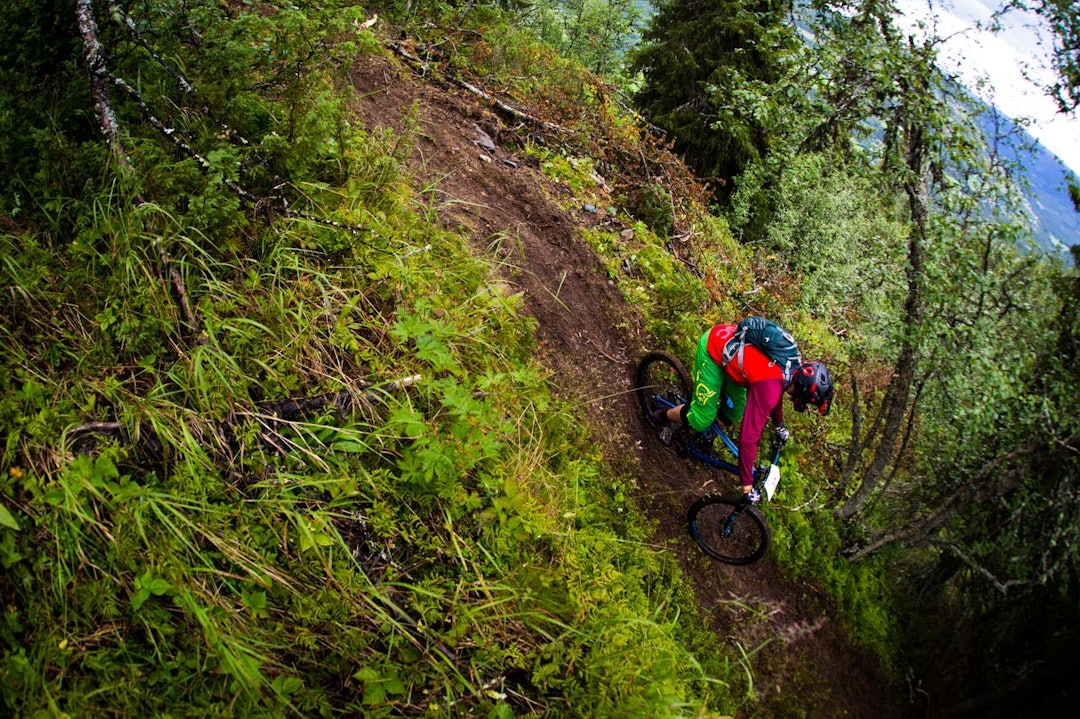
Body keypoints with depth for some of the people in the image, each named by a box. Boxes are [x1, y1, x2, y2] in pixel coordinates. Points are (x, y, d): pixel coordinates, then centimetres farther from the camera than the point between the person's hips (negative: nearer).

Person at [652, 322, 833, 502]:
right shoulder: (769, 388, -32)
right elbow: (748, 438, -32)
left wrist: (779, 425, 33)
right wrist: (747, 486, -24)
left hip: (727, 338, 8)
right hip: (713, 348, -8)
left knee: (736, 412, 10)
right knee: (702, 419, -1)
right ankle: (663, 417, 25)